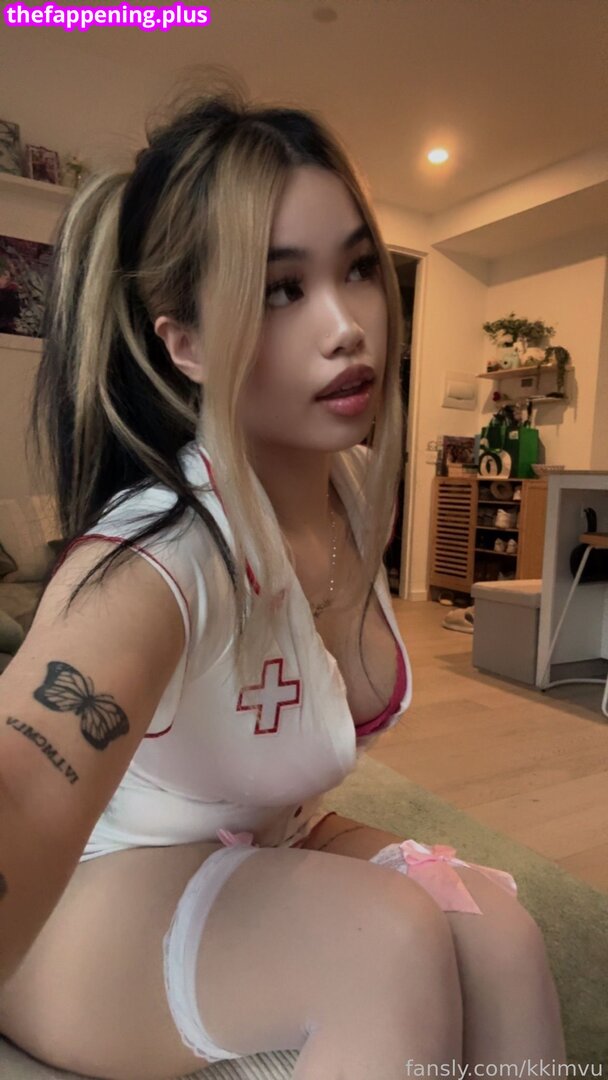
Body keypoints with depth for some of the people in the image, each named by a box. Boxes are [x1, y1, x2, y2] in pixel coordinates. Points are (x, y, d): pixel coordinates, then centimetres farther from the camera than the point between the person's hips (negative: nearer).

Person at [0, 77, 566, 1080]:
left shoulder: (361, 484, -10)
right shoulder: (162, 546, -33)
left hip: (275, 847, 5)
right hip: (91, 897, -4)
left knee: (498, 932, -19)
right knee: (394, 940, -29)